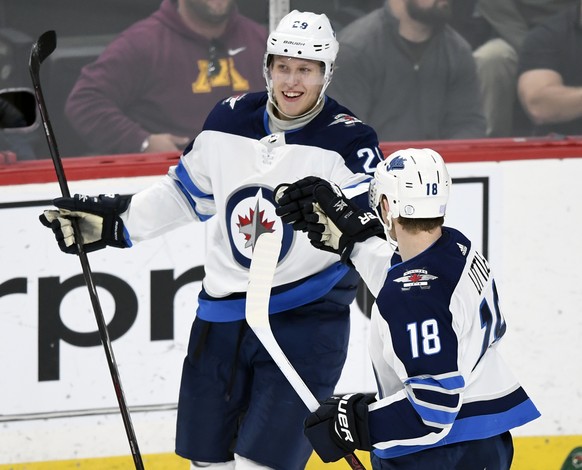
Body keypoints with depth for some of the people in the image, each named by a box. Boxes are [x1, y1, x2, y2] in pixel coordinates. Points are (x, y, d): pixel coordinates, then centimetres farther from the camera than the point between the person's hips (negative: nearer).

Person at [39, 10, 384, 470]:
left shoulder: (349, 140, -11)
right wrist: (114, 221, 18)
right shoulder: (228, 121, 4)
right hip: (222, 311, 6)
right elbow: (188, 191, 20)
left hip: (306, 318, -5)